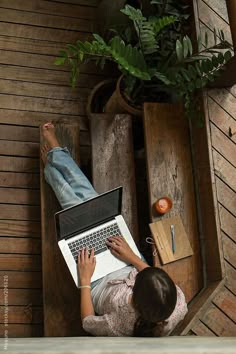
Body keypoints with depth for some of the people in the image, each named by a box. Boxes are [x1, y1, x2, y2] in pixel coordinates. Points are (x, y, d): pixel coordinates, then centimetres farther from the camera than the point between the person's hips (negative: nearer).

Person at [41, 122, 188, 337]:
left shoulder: (120, 328, -44)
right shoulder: (179, 307, -37)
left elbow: (88, 323, -21)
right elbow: (157, 281, -14)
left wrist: (85, 279, -18)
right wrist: (133, 258, -17)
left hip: (99, 285, -2)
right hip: (128, 269, 3)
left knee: (76, 207, 6)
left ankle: (51, 165, 39)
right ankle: (56, 153, 34)